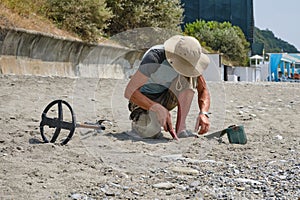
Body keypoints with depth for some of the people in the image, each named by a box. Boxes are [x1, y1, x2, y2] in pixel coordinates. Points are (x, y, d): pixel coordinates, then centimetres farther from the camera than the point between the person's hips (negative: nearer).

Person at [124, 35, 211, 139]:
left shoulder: (188, 59, -15)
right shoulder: (154, 57, -31)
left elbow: (203, 90, -8)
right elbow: (129, 92, -32)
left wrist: (203, 113, -28)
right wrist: (158, 109, -41)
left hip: (168, 98, 4)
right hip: (145, 100, -4)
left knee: (189, 78, -23)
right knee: (151, 132, -33)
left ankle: (181, 128, -22)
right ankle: (140, 121, 4)